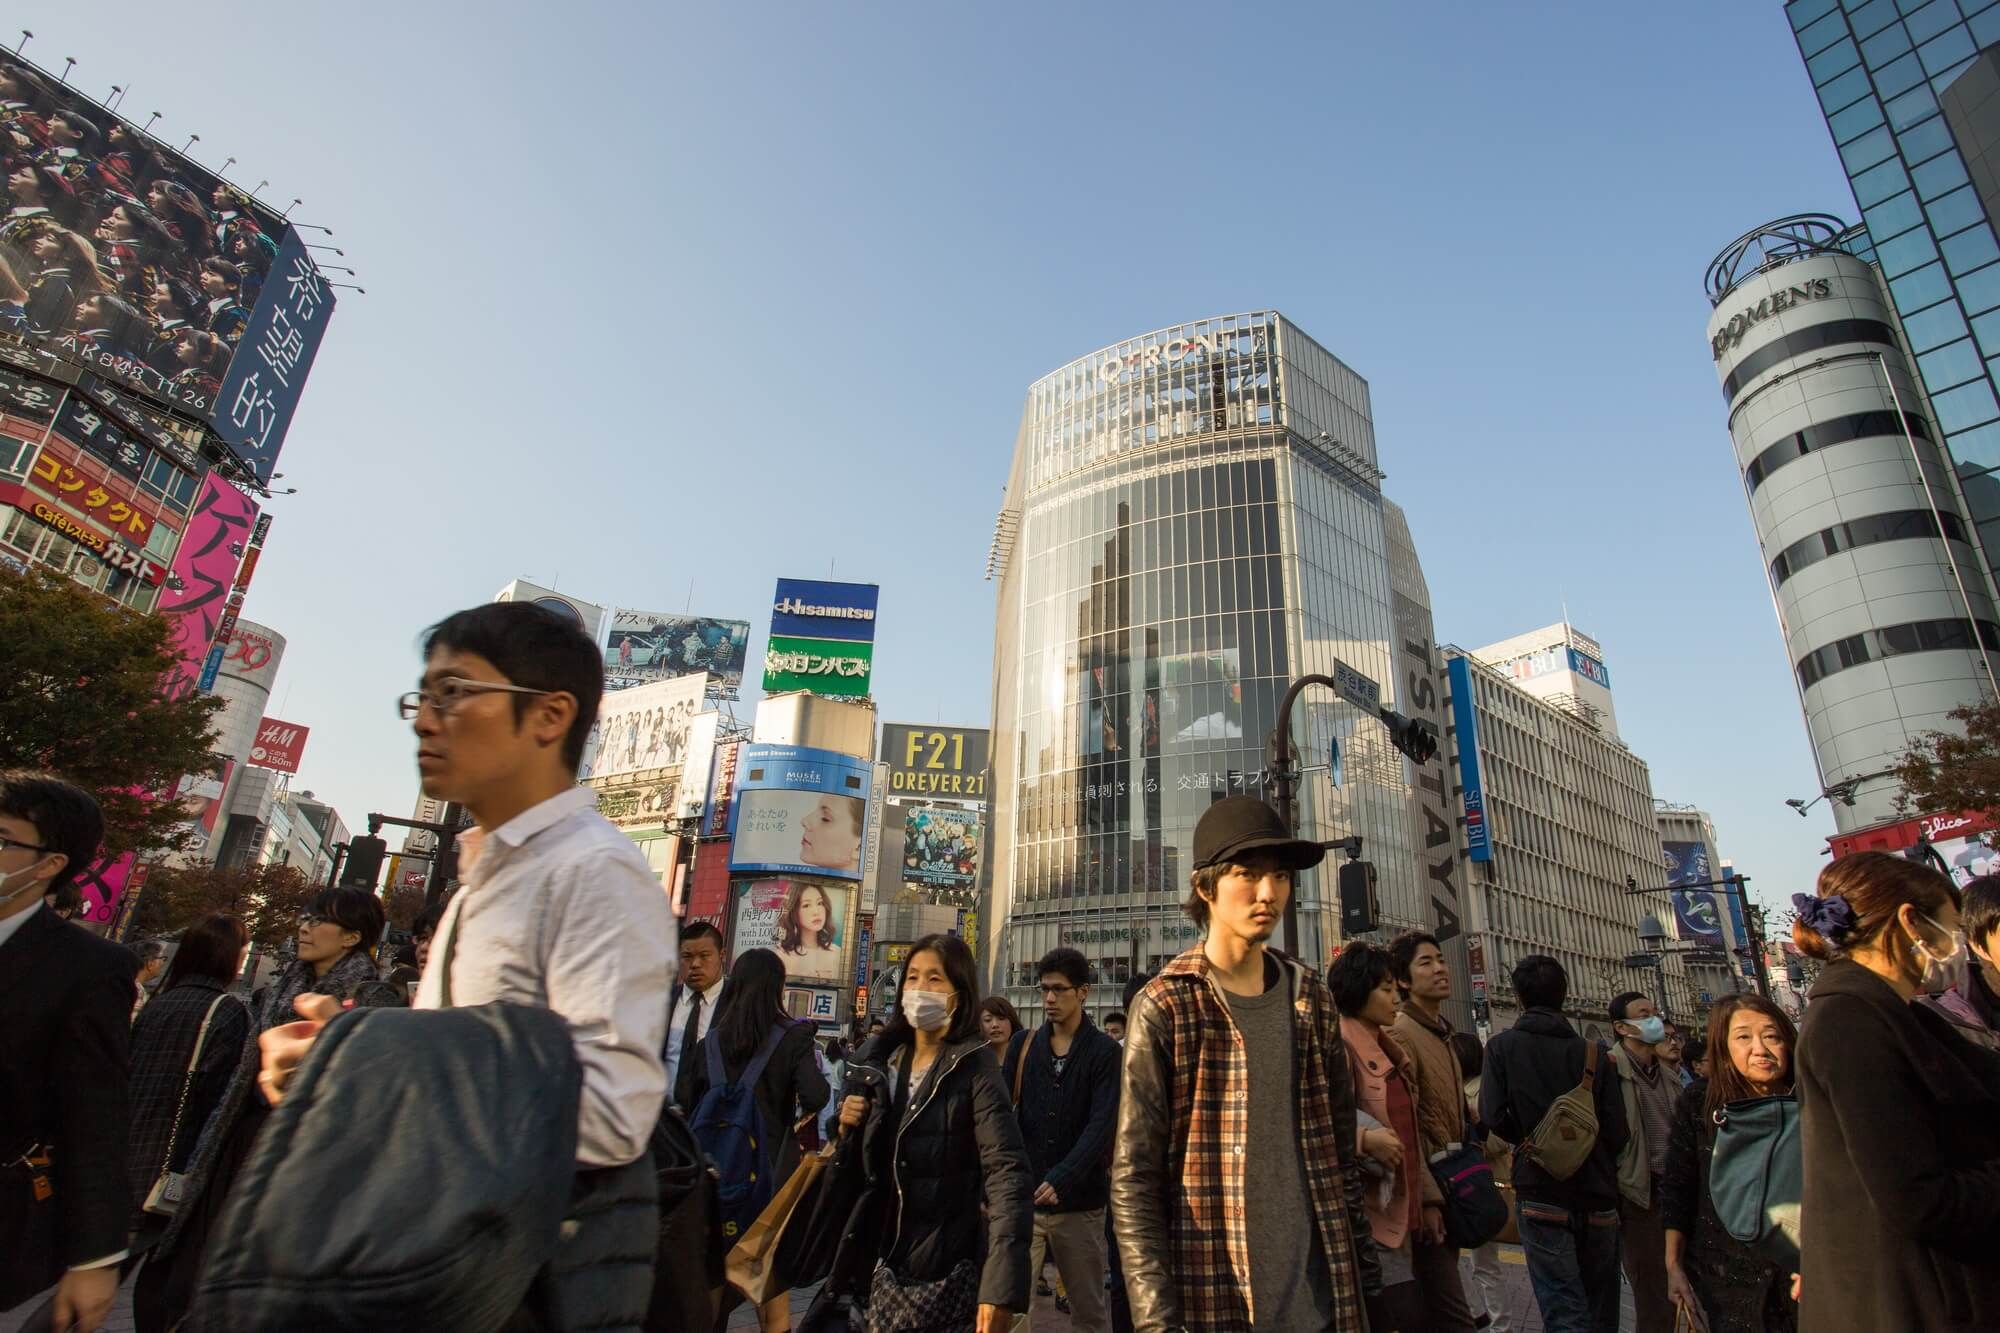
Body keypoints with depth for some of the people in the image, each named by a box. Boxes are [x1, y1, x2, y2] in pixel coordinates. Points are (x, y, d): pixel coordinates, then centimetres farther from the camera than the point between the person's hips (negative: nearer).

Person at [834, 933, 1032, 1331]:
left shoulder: (974, 1065, -13)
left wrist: (1001, 1287, -30)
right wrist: (847, 1128, -8)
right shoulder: (877, 1060, 3)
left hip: (949, 1272, -5)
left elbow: (1008, 1173, -22)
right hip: (883, 1265, 5)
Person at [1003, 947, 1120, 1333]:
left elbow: (1102, 1125, -13)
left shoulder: (1105, 1051, -4)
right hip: (1022, 1196, 2)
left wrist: (1061, 1179, -25)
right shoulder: (1023, 1045, 5)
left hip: (1079, 1201, -2)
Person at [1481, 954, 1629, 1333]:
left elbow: (1493, 1117, -13)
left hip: (1542, 1197, -3)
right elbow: (1618, 1133, -2)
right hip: (1599, 1199, 3)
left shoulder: (1502, 1046, -7)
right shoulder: (1594, 1053, -1)